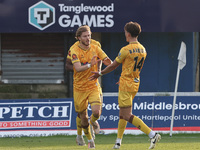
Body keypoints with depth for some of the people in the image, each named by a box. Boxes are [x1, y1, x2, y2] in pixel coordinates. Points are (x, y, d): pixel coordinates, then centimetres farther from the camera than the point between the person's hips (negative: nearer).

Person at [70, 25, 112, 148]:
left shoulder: (95, 49, 0)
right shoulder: (75, 51, -11)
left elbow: (109, 63, 0)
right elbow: (78, 68, -25)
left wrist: (108, 61, -24)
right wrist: (89, 65, -43)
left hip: (93, 86, 1)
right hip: (79, 88, -1)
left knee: (96, 112, -19)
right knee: (83, 117, 7)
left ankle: (93, 121, 19)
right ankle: (90, 140, 31)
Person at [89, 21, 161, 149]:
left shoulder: (126, 50, -16)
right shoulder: (143, 50, 7)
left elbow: (113, 66, -6)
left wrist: (100, 74, 9)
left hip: (126, 85, -8)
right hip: (135, 84, 8)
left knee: (127, 115, -10)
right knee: (122, 113, 18)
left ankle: (152, 134, -21)